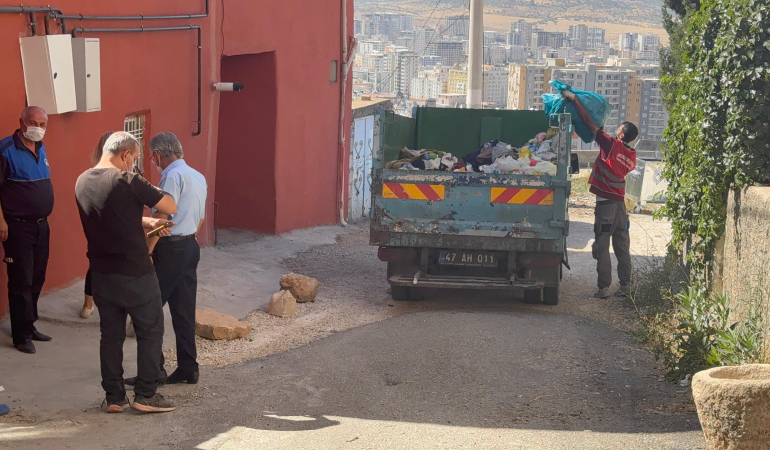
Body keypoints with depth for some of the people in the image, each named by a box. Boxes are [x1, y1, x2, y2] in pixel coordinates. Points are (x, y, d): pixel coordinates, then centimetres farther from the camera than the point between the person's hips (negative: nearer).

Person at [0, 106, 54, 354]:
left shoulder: (40, 149, 10)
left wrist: (45, 218, 17)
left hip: (41, 224, 7)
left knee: (37, 279, 13)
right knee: (21, 281, -4)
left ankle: (30, 325, 25)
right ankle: (22, 335, 4)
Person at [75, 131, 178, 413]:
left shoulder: (82, 182, 5)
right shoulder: (127, 181, -17)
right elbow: (171, 207, -13)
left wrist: (145, 222, 14)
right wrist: (147, 190, 5)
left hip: (101, 273, 6)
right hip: (135, 274, -6)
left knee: (111, 334, 13)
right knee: (150, 331, 8)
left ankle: (114, 397, 16)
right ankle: (146, 395, 9)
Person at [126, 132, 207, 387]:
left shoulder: (172, 177, -14)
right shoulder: (199, 177, 14)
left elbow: (161, 218, -21)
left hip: (170, 250, -9)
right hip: (191, 246, 9)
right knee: (184, 311, 12)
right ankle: (188, 369, 15)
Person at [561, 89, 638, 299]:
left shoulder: (611, 145, -12)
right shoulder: (631, 156, 8)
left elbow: (588, 121, -9)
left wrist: (574, 98, -2)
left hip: (605, 203, -7)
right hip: (620, 203, 7)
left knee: (602, 247, -4)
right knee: (622, 247, 11)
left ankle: (604, 287, -5)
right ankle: (626, 285, 14)